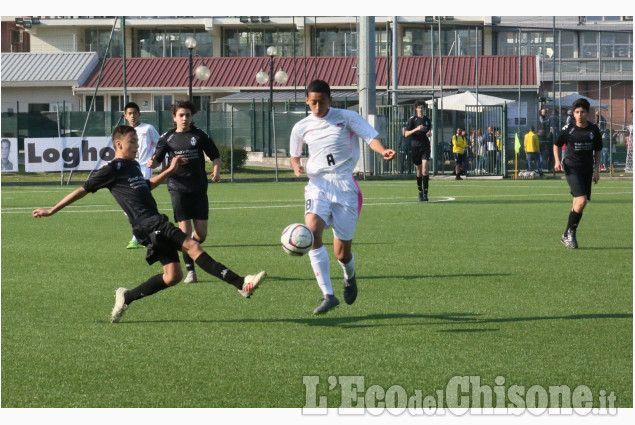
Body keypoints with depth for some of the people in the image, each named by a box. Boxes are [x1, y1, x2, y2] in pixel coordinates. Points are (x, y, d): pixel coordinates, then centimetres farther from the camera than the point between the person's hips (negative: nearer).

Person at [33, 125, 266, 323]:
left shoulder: (133, 166, 22)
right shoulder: (112, 170, -3)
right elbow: (84, 189, 0)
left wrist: (170, 170, 31)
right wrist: (52, 210, 2)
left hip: (157, 224, 10)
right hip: (147, 224, -10)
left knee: (173, 275, 3)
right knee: (192, 246, -21)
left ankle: (126, 297, 15)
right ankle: (241, 284, -30)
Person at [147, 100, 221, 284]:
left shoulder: (199, 135, 4)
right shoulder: (167, 138, 4)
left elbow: (215, 156, 9)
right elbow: (157, 160, 8)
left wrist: (216, 171, -9)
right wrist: (152, 163, -15)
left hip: (199, 188, 1)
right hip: (178, 188, -1)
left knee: (201, 234, 1)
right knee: (184, 231, -9)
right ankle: (190, 271, 1)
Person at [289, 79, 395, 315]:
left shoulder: (347, 117, 2)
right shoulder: (301, 127, 10)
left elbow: (371, 137, -6)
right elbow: (294, 156, 24)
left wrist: (383, 151, -28)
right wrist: (297, 167, 0)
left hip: (345, 185, -2)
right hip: (317, 186, 2)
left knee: (342, 252, 0)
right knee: (312, 232, -28)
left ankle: (350, 276, 40)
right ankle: (328, 295, -24)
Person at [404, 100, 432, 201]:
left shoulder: (427, 120, 12)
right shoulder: (412, 119, 1)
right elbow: (406, 134, -4)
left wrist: (429, 134, 2)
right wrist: (416, 129, -18)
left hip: (425, 146, 1)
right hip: (415, 146, -1)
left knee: (425, 168, -14)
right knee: (419, 170, 7)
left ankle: (425, 193, -18)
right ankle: (420, 191, 24)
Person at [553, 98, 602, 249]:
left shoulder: (594, 129, 2)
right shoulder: (568, 129, -4)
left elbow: (597, 151, 13)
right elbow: (556, 144, 10)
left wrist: (596, 170, 8)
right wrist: (557, 161, -5)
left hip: (587, 170, 4)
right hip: (572, 168, -4)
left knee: (578, 205, 7)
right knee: (581, 201, -20)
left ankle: (567, 235, 22)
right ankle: (570, 232, -4)